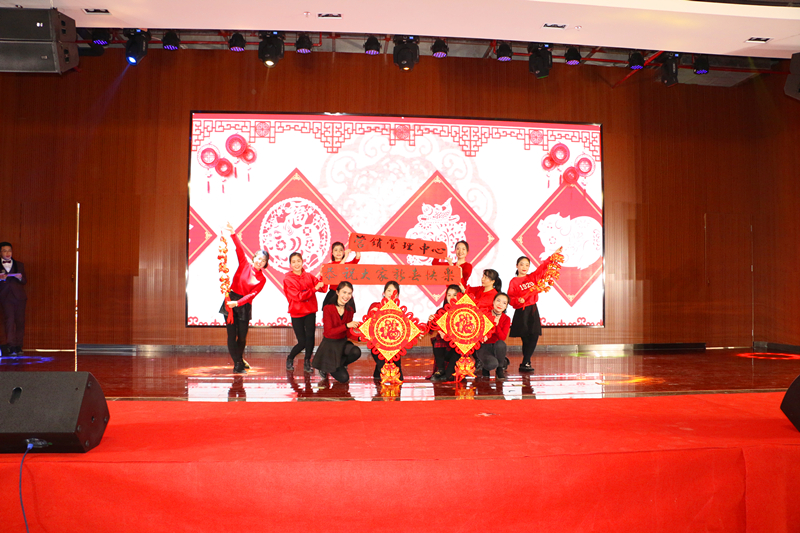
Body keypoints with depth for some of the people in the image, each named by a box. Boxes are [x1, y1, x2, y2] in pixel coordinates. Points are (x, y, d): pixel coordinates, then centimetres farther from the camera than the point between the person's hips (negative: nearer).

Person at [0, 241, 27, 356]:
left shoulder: (19, 265, 16)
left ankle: (18, 346, 6)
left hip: (19, 296, 2)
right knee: (9, 320, -11)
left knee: (20, 321, -1)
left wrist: (20, 277, -7)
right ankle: (11, 346, -13)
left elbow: (25, 281, 14)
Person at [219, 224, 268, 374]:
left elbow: (252, 294, -10)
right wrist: (233, 234, -27)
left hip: (244, 306, 1)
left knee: (242, 336, 6)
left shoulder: (262, 279, 1)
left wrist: (237, 303, -25)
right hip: (230, 301, -1)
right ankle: (237, 363, 5)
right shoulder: (245, 264, 1)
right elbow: (240, 249, -13)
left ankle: (239, 359, 32)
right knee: (232, 334, -4)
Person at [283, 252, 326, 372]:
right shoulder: (288, 279, -6)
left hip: (310, 312, 3)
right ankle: (290, 359, 28)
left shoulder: (308, 276, 5)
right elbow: (298, 296, -16)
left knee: (310, 337, -13)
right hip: (297, 313, -2)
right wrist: (314, 289, -22)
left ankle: (307, 362, 6)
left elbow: (322, 288, -2)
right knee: (302, 342, -1)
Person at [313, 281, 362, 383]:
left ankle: (340, 365, 3)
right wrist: (347, 325, -31)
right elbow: (329, 332, -21)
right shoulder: (328, 308, -15)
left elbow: (348, 334, 2)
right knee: (343, 378, -14)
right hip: (329, 345, -5)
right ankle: (325, 368, 18)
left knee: (356, 352, -31)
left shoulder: (349, 311, 2)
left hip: (343, 342, 5)